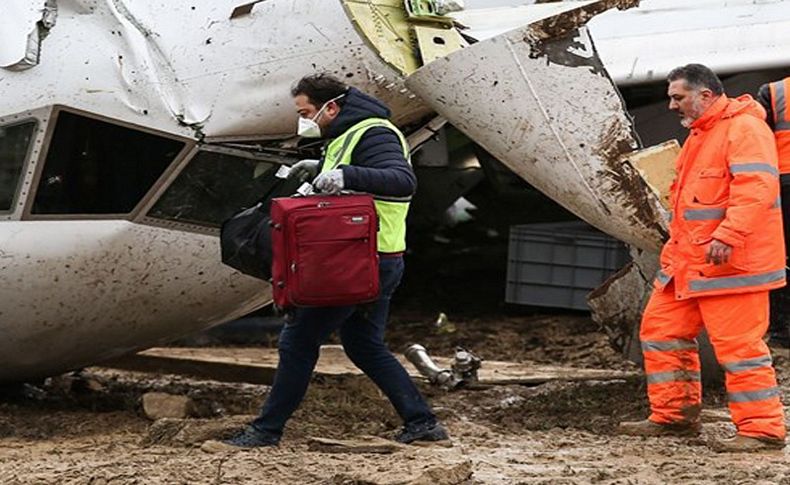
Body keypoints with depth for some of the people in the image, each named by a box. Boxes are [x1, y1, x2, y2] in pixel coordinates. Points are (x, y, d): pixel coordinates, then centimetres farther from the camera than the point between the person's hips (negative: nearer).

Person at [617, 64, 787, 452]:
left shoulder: (744, 129, -13)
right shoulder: (700, 134, 20)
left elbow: (756, 188, -25)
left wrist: (727, 236, -33)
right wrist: (676, 246, 26)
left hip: (730, 261, -11)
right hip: (688, 260, 11)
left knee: (738, 343, -10)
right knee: (661, 328, 12)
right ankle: (674, 415, 20)